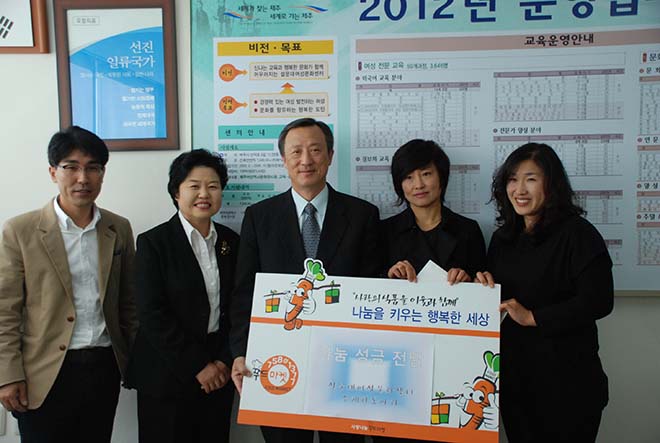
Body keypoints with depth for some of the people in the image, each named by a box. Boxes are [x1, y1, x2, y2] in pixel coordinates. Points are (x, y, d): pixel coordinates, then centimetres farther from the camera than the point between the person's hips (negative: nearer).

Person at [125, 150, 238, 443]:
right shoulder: (153, 242, -8)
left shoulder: (230, 241, 5)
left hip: (219, 374, 4)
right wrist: (197, 366, -13)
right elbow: (152, 316, -13)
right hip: (167, 375, -3)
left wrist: (225, 361, -4)